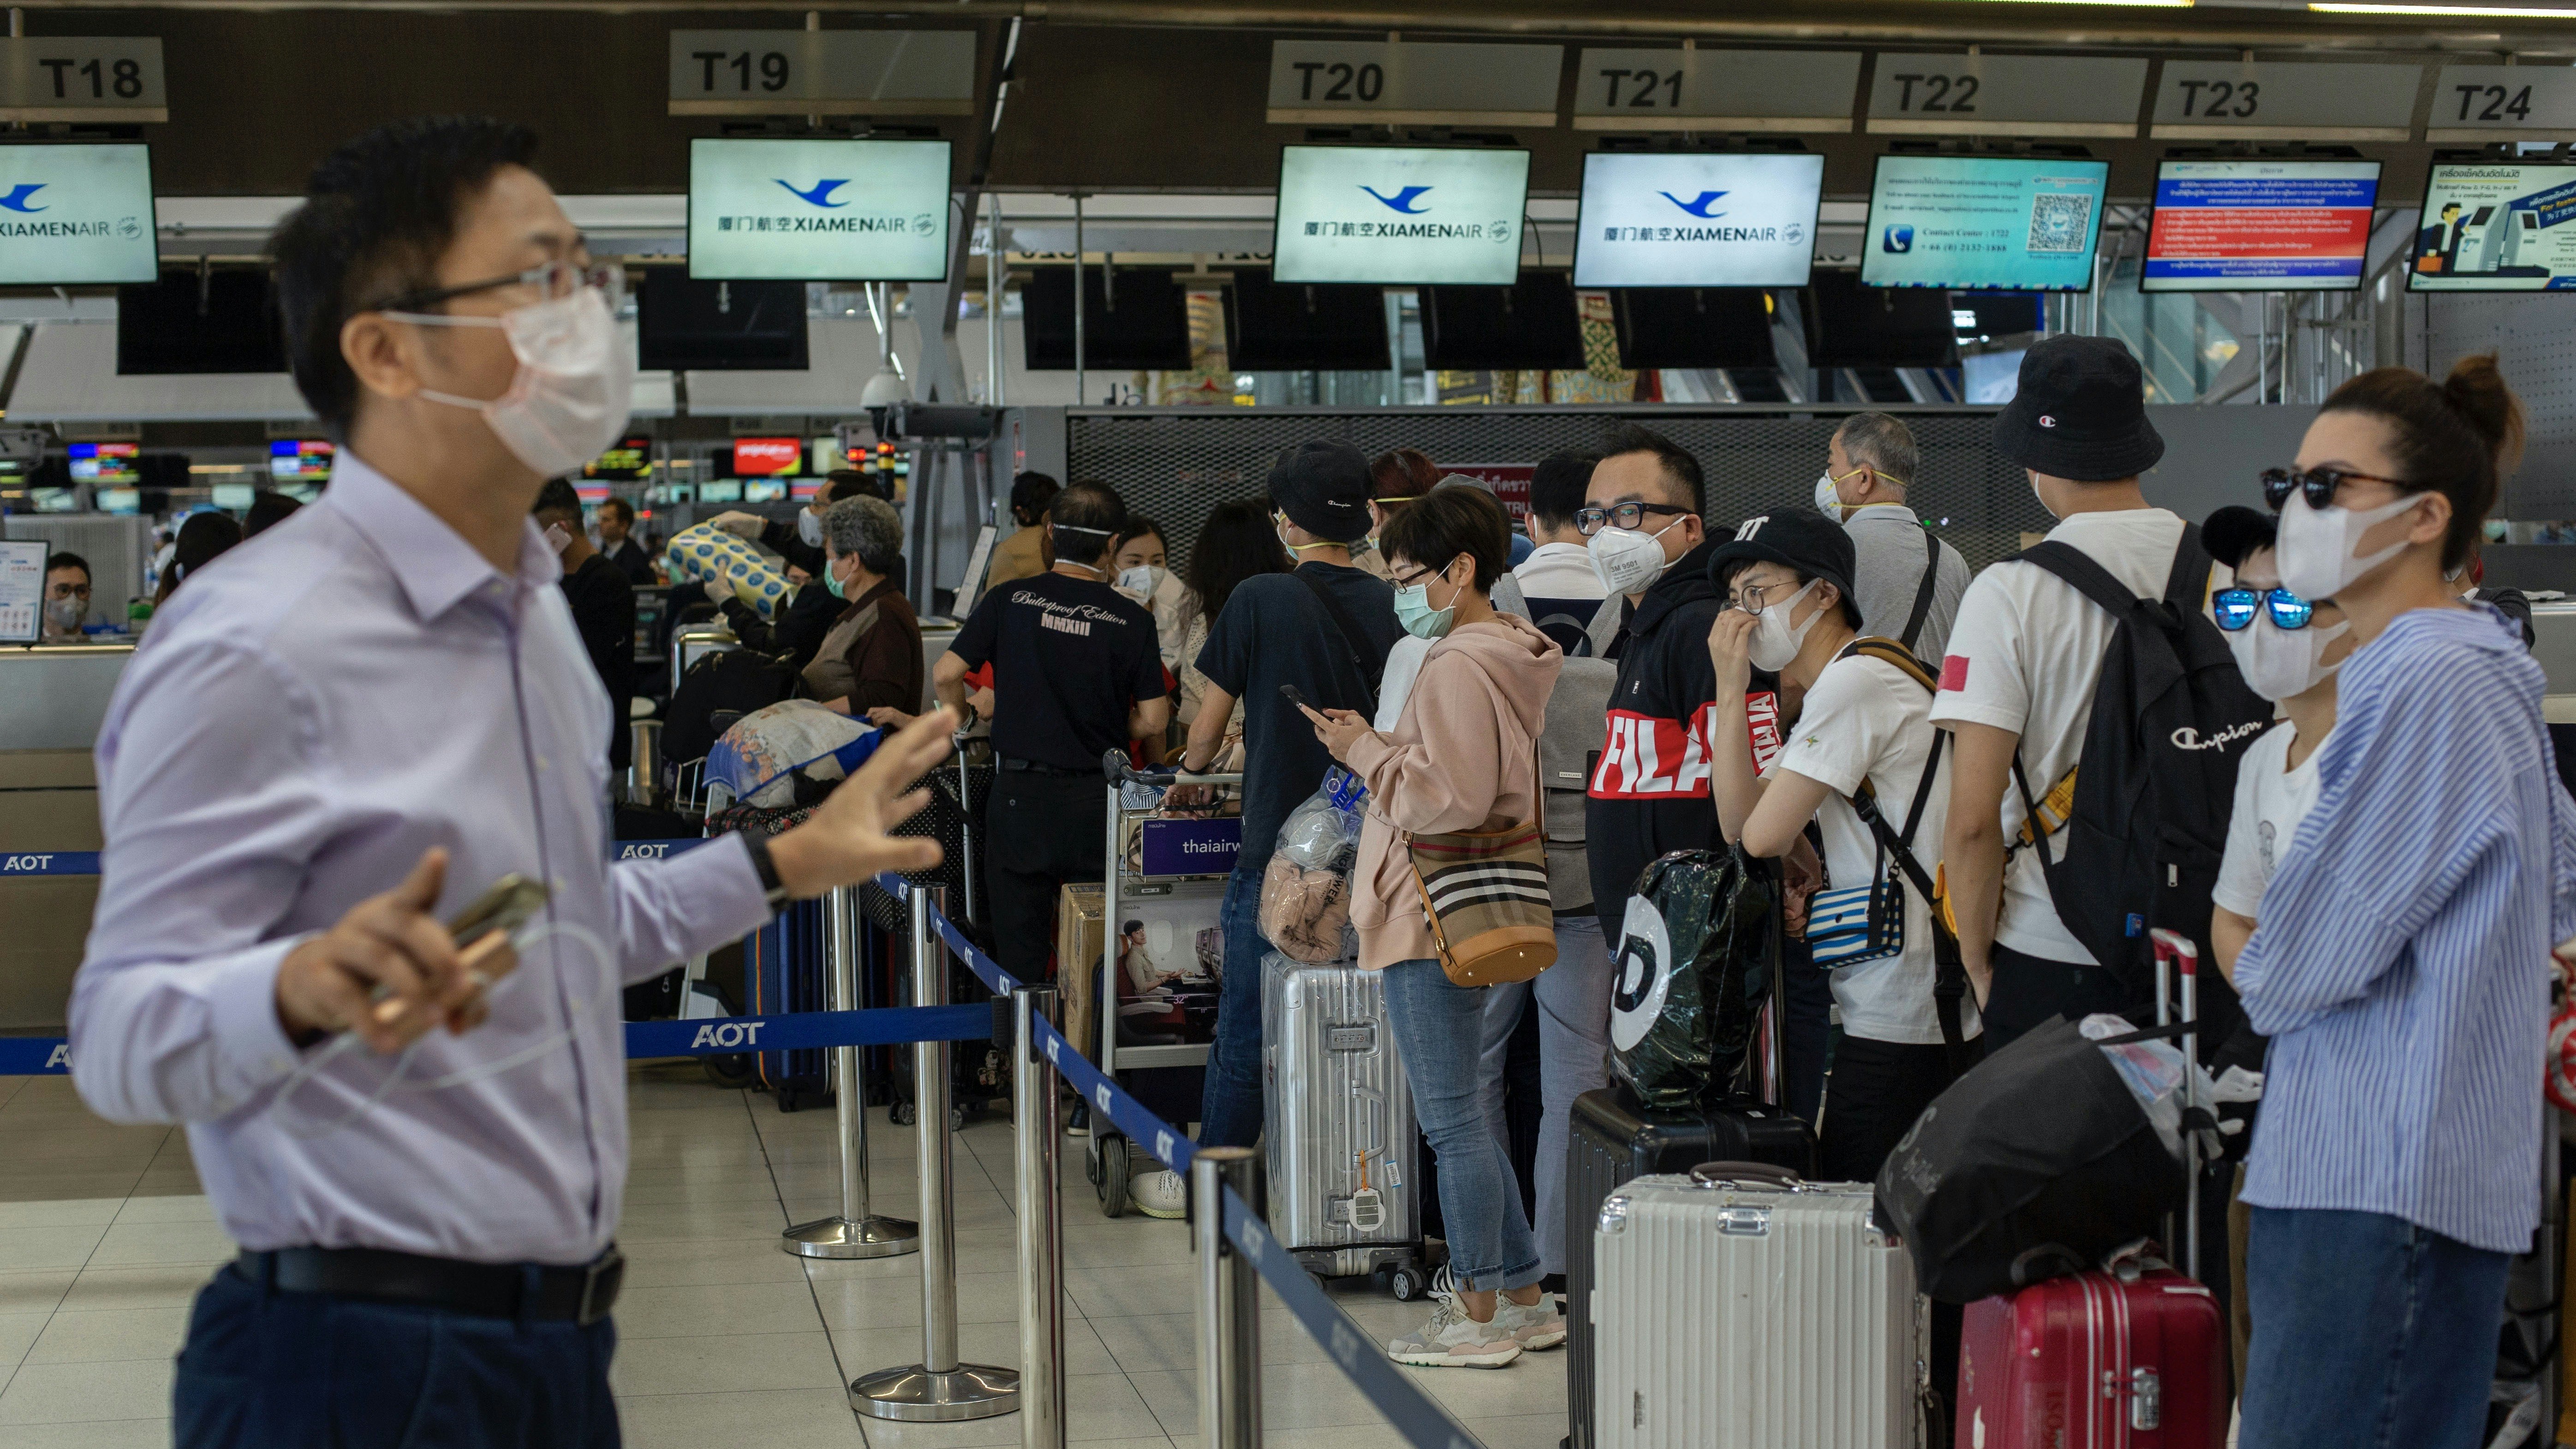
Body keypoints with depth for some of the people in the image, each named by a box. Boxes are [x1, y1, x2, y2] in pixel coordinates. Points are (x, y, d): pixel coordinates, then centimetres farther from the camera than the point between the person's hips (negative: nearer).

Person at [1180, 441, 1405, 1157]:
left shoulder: (1260, 600, -8)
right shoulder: (1393, 606, 1)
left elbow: (1203, 738, 1)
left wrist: (1195, 762, 23)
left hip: (1278, 854, -4)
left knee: (1243, 1044, 5)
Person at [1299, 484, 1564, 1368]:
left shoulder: (1458, 668, -17)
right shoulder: (1503, 655, 15)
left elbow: (1452, 800, -23)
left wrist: (1366, 752, -12)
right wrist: (1376, 746, 12)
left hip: (1431, 921, -11)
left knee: (1452, 1121, -3)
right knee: (1464, 1119, 16)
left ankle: (1479, 1317, 5)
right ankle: (1523, 1300, 21)